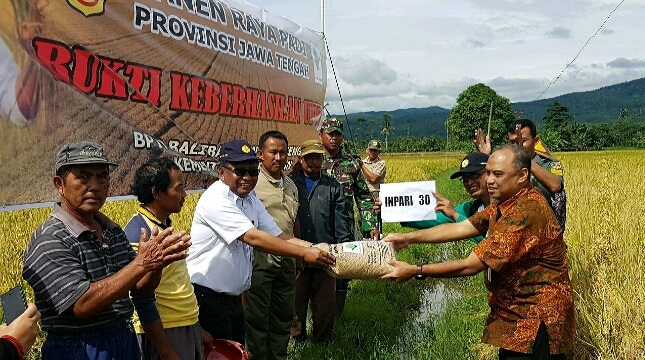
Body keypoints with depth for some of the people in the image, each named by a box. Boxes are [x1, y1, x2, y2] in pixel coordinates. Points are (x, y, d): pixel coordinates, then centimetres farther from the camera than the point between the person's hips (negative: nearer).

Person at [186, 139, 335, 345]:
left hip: (233, 296, 8)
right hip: (207, 297, -8)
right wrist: (304, 254, -30)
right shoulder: (215, 200, -20)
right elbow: (253, 237, -28)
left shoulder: (251, 200, 7)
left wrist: (316, 249, -15)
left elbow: (279, 236, 1)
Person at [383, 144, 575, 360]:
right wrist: (408, 238, -7)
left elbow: (471, 265, -26)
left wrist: (415, 271, -20)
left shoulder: (526, 211, -26)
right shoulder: (506, 201, 5)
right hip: (514, 311, 9)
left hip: (536, 320, -9)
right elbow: (461, 228, 2)